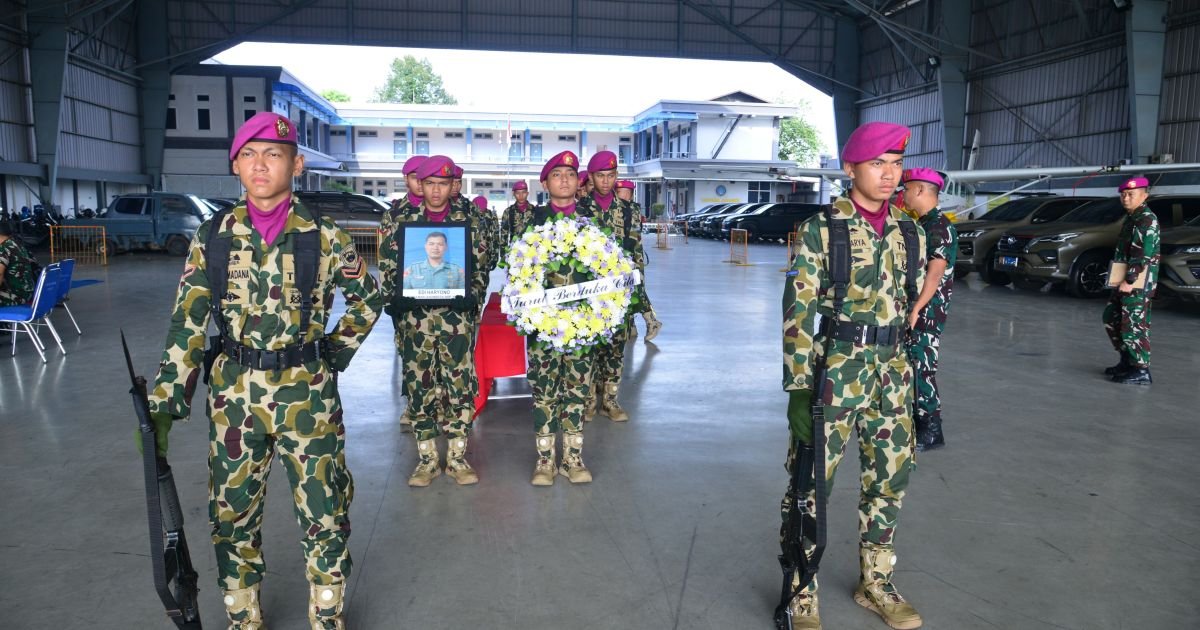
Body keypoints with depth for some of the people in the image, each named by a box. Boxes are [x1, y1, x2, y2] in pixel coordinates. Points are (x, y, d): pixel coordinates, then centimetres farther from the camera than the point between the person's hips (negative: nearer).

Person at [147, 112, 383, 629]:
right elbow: (187, 322, 1)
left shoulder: (323, 236, -3)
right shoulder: (213, 236, 2)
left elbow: (367, 300, 9)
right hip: (234, 395, 2)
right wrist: (164, 402, -2)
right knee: (232, 514, 13)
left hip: (308, 394, -2)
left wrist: (335, 354, 2)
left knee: (325, 513, 5)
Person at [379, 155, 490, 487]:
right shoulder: (403, 222, 6)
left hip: (457, 317, 0)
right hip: (415, 317, 1)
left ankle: (457, 458, 14)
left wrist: (470, 296, -9)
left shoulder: (470, 222, 5)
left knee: (460, 386, 1)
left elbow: (481, 266, 6)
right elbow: (386, 267, 7)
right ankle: (427, 459, 17)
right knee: (420, 387, 5)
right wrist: (393, 301, -5)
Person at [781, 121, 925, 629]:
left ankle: (875, 583, 35)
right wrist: (799, 388, -17)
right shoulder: (821, 229, -8)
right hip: (832, 371, -5)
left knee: (889, 482, 14)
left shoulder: (910, 233, 8)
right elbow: (797, 313, -12)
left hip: (892, 374, 6)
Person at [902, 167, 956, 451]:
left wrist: (916, 309, -26)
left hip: (929, 310, -9)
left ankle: (931, 430, 1)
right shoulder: (921, 224, 14)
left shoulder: (940, 227, -15)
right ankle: (915, 418, 25)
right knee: (910, 364, 14)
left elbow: (935, 274, -22)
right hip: (915, 307, 9)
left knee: (922, 367, -7)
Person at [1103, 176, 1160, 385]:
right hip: (1126, 280, 10)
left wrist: (1129, 280, -23)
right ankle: (1127, 360, 28)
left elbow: (1143, 254, -21)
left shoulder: (1146, 219, -14)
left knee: (1134, 325, -8)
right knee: (1111, 318, 17)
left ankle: (1141, 371, -2)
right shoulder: (1131, 218, 16)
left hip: (1138, 282, -10)